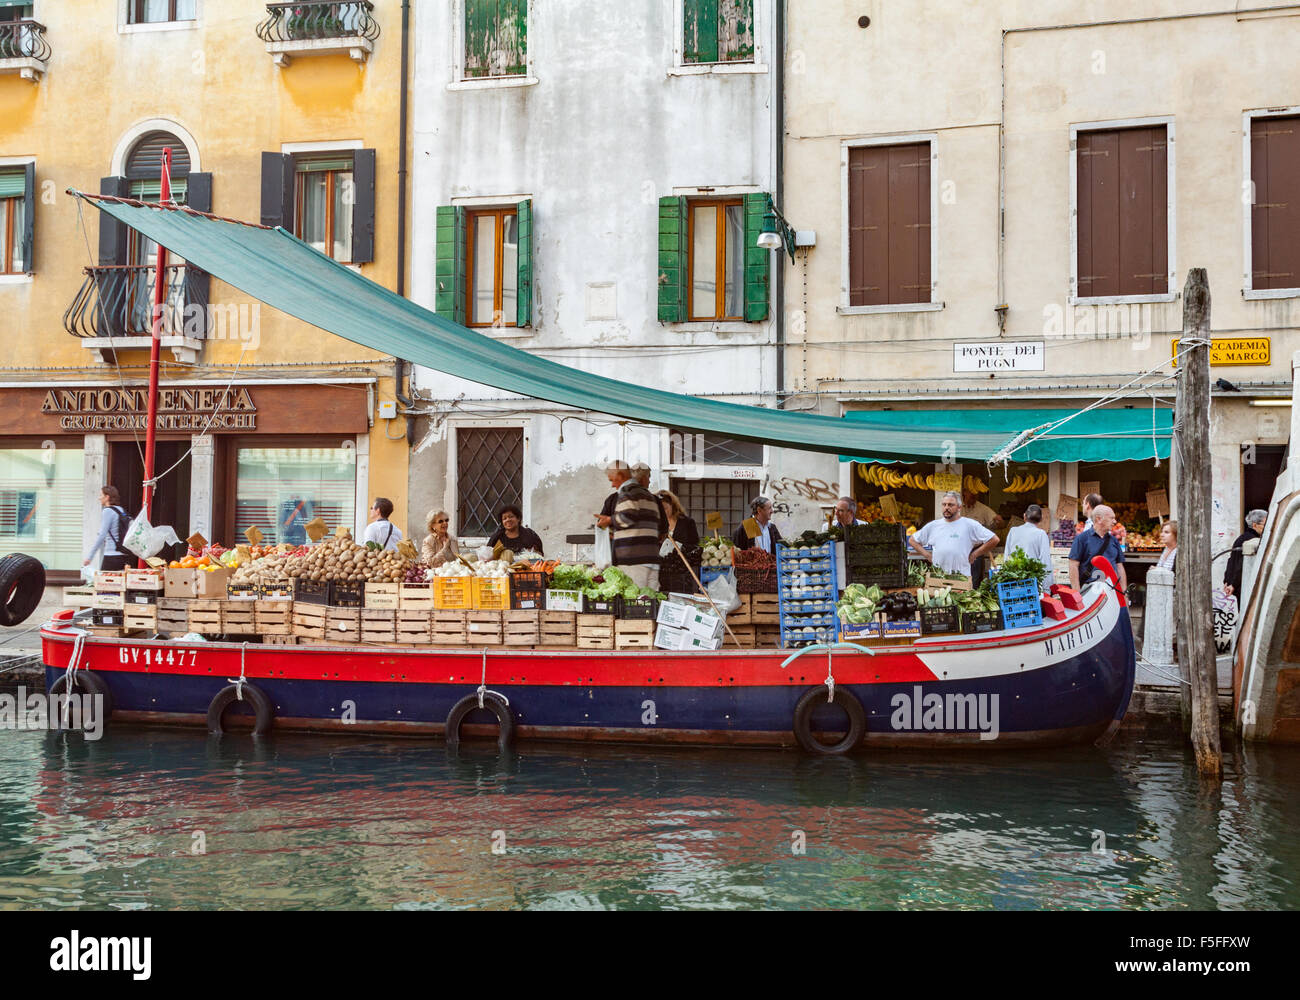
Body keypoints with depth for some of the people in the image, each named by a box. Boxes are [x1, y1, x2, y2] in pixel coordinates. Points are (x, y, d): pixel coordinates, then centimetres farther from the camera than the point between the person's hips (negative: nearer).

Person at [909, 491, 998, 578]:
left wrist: (974, 555, 2)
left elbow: (994, 540, 4)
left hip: (962, 576, -3)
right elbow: (913, 540, 23)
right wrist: (927, 555, 11)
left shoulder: (970, 524, 4)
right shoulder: (933, 526, 14)